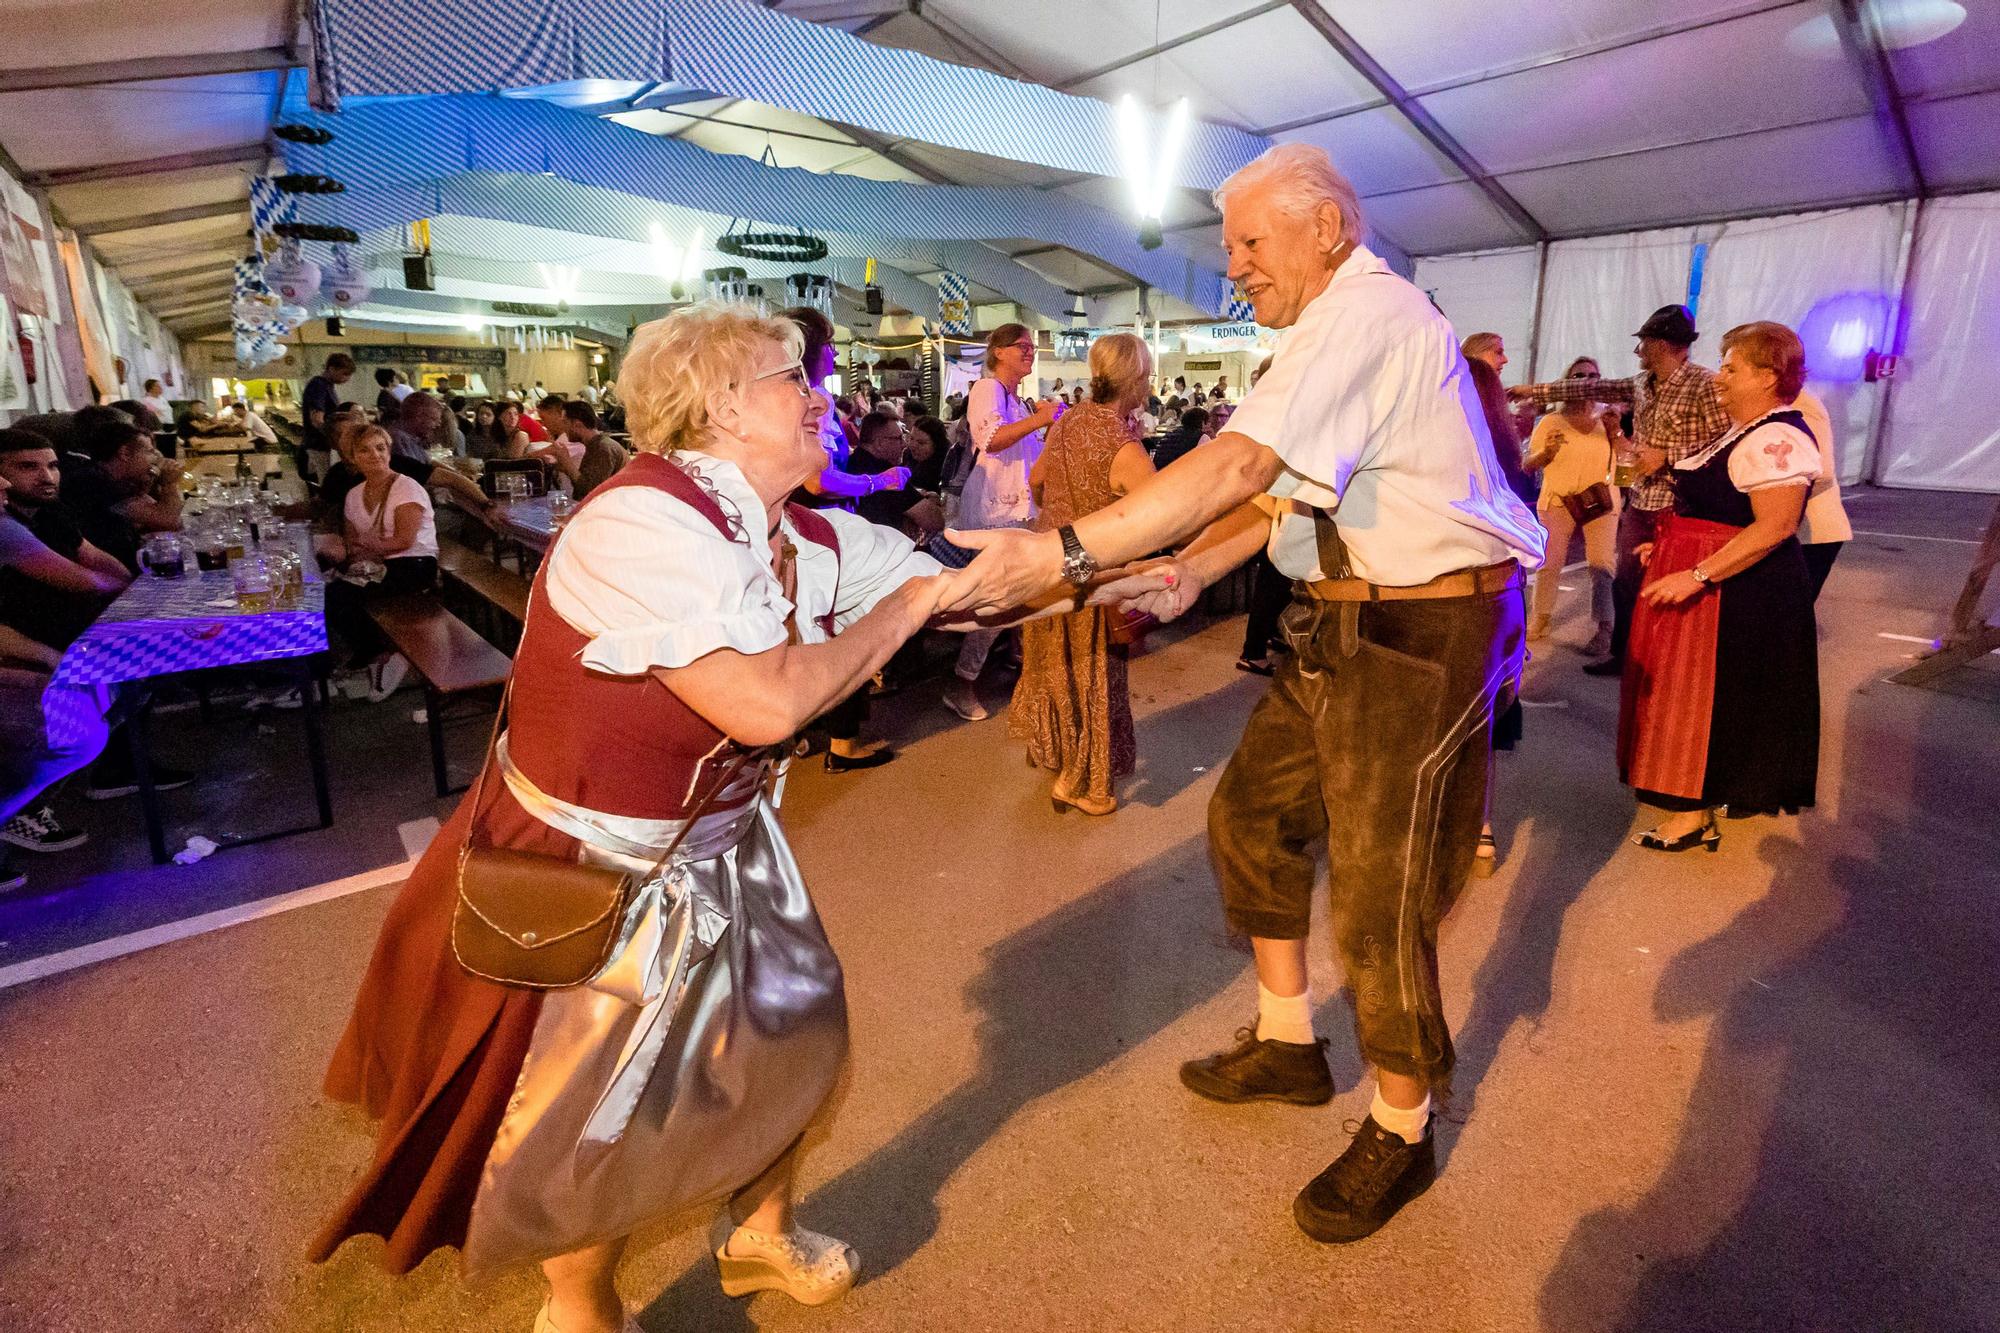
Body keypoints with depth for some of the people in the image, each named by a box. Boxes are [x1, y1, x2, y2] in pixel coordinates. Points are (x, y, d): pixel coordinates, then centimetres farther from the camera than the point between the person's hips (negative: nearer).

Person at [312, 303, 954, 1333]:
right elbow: (767, 703, -36)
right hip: (585, 873, -7)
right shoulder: (640, 522, -30)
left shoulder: (812, 542, -6)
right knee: (600, 1125, 12)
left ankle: (760, 1231, 49)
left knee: (795, 1031, 18)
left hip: (716, 848, 8)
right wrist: (903, 607, -22)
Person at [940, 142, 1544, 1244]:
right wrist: (1190, 570, 2)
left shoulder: (1369, 313, -18)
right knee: (1250, 814, 15)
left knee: (1380, 894, -1)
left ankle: (1400, 1134, 24)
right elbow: (1284, 492, 16)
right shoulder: (1332, 329, 16)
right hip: (1341, 625, 10)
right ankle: (1288, 1045, 34)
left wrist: (1062, 553, -36)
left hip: (1423, 633, -10)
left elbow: (1241, 462, -31)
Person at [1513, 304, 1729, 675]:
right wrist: (1536, 391, 20)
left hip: (1680, 508, -8)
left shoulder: (1705, 384, -14)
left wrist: (1667, 457, -18)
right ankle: (1622, 656, 29)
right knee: (1626, 584, 14)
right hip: (1639, 504, 8)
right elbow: (1593, 387, 19)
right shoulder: (1642, 384, 9)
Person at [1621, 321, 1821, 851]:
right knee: (1697, 692, 16)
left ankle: (1695, 817, 5)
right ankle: (1697, 800, 28)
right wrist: (1668, 547, 15)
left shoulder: (1778, 438, -19)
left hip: (1740, 592, -10)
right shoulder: (1744, 432, 14)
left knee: (1707, 694, -4)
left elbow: (1774, 526, -26)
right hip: (1715, 586, 10)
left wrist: (1697, 575, -31)